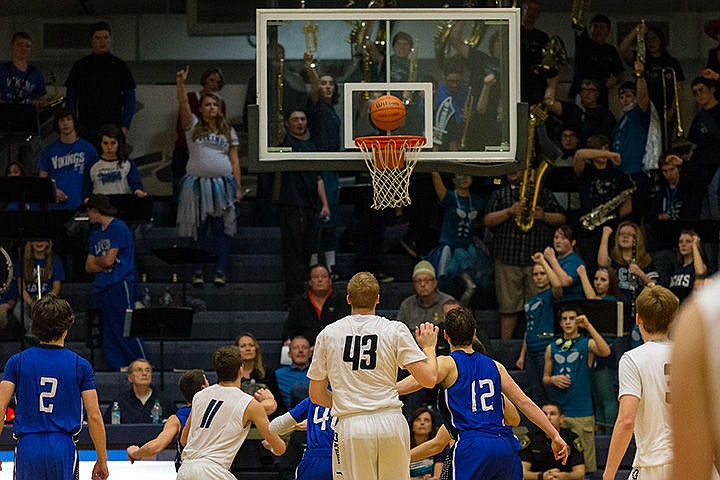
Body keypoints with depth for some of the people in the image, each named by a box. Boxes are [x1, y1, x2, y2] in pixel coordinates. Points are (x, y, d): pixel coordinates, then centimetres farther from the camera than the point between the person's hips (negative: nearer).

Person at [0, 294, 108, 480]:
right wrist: (102, 460, 8)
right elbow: (94, 417, 0)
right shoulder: (80, 365, 2)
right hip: (63, 448, -1)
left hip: (27, 447, 1)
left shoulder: (17, 362, 3)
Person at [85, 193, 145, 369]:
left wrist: (96, 260, 8)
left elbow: (108, 260, -12)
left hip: (120, 284, -8)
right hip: (102, 288, 8)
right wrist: (103, 262, -1)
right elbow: (89, 267, 16)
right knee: (109, 336, 3)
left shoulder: (118, 228, -5)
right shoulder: (96, 234, 21)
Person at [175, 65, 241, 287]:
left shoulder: (228, 131, 14)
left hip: (222, 184, 1)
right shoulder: (193, 126, 9)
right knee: (197, 229, -1)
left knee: (221, 230, -1)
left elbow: (234, 160, 11)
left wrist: (238, 187, 4)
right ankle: (197, 272, 1)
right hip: (197, 184, -1)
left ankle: (220, 272, 0)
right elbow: (183, 105, -8)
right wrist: (180, 84, -23)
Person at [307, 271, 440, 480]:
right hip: (391, 424, 0)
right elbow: (429, 379, -2)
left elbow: (316, 395, 12)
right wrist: (429, 346, 16)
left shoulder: (328, 334, 7)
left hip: (351, 426, 0)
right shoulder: (395, 330, 2)